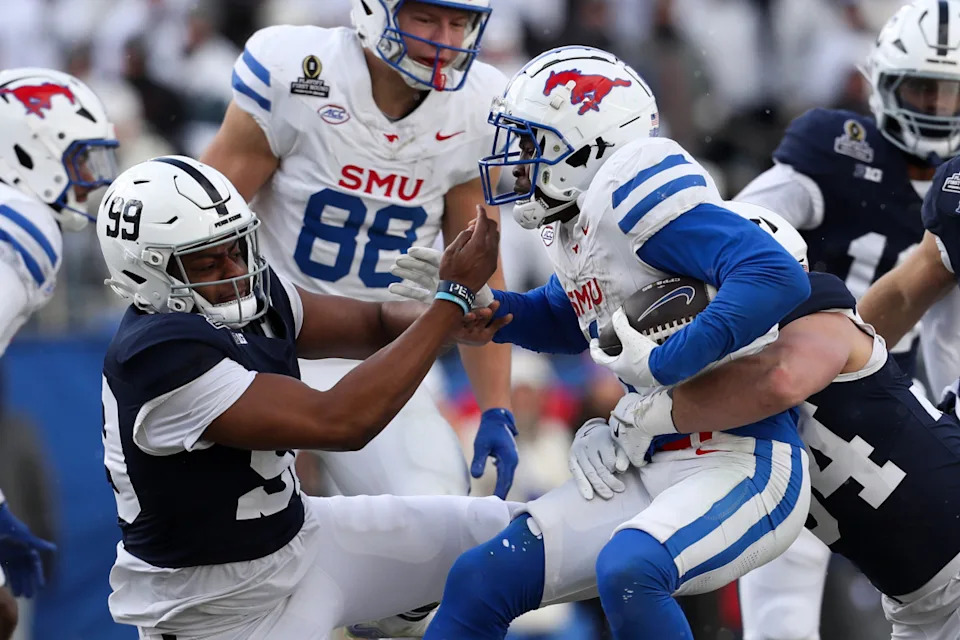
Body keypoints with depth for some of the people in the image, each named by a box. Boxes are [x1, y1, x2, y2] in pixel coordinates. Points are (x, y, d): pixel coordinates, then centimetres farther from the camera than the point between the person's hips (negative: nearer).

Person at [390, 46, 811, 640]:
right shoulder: (580, 224, 11)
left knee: (628, 571, -36)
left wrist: (663, 364, -29)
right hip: (654, 472, 10)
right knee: (481, 581, 3)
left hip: (745, 466, -10)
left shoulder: (634, 189, -17)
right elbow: (565, 323, 33)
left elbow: (778, 277, -28)